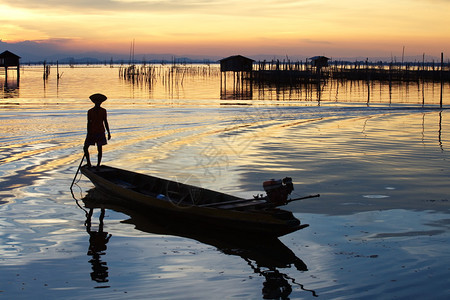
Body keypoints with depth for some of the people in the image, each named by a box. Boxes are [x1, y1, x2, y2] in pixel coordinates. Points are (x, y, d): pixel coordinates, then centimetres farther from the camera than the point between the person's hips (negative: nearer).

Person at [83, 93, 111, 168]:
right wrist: (88, 134, -8)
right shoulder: (90, 111, -2)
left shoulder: (103, 111, 2)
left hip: (100, 132, 0)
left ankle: (98, 165, 10)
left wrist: (108, 133, 4)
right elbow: (89, 123, -2)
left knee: (100, 149, 1)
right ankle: (88, 163, 9)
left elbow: (105, 122, 6)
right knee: (85, 148, -5)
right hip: (92, 132, 0)